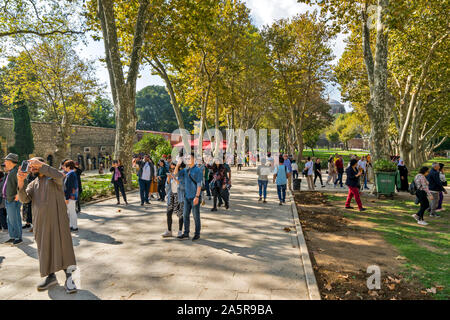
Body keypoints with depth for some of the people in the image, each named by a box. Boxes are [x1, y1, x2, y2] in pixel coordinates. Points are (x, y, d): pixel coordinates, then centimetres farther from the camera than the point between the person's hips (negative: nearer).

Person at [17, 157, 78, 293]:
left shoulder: (53, 178, 1)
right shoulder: (33, 184, 16)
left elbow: (59, 176, -25)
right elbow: (24, 199, 0)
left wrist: (40, 164, -23)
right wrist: (20, 182, -12)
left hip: (57, 219, -6)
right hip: (40, 222, 6)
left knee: (63, 246, -6)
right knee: (45, 249, 12)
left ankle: (68, 278, 1)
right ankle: (51, 277, 27)